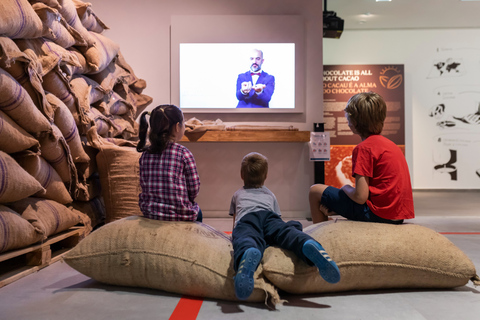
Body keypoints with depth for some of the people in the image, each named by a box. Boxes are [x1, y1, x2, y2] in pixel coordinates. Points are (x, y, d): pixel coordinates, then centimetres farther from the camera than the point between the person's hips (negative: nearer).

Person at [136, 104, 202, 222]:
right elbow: (194, 189, -10)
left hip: (149, 212, 5)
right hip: (180, 215, -4)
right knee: (197, 211, 31)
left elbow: (144, 185, 6)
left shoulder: (145, 154, -2)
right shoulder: (184, 153, -15)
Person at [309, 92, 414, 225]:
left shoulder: (364, 148, -14)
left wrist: (346, 188, 2)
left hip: (378, 213, -9)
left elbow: (360, 197, -20)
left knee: (315, 191, 3)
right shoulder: (389, 143, 13)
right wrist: (336, 206, 12)